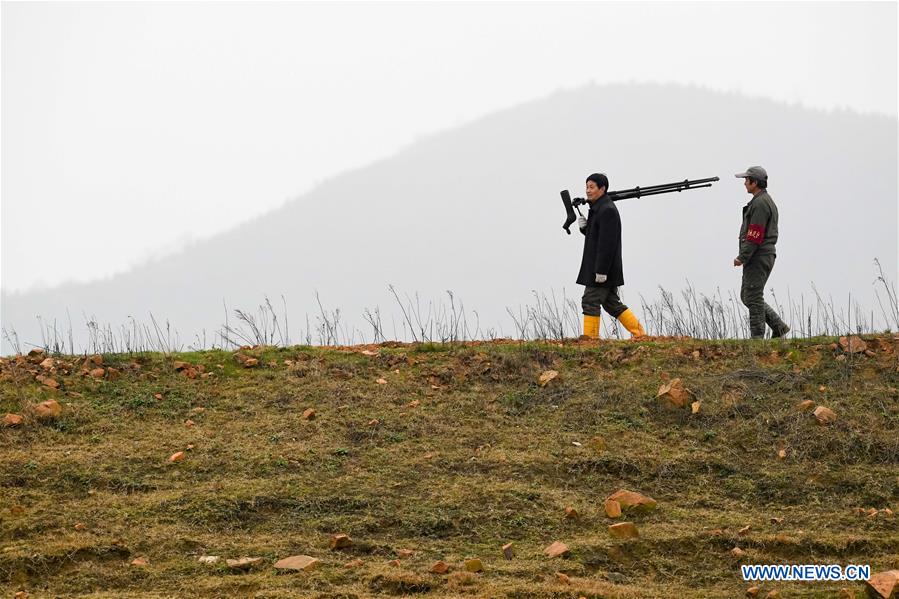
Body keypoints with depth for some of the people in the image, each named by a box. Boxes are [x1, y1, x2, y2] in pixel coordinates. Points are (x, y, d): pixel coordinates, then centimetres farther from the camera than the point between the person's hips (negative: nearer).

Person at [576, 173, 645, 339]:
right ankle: (638, 333, 16)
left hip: (602, 268, -10)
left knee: (590, 302, -8)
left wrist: (601, 270, -25)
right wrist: (585, 227, 2)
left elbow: (607, 242, -22)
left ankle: (590, 337, -5)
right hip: (604, 269, 10)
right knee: (612, 303, 13)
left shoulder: (607, 210, -17)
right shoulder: (598, 208, 16)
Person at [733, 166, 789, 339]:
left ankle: (757, 337, -6)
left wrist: (742, 257, -18)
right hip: (762, 257, 11)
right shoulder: (767, 201, 20)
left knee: (753, 298, -7)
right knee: (746, 296, 14)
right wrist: (744, 257, 21)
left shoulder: (760, 204, -15)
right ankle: (778, 326, 13)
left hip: (758, 258, -11)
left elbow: (755, 235, -21)